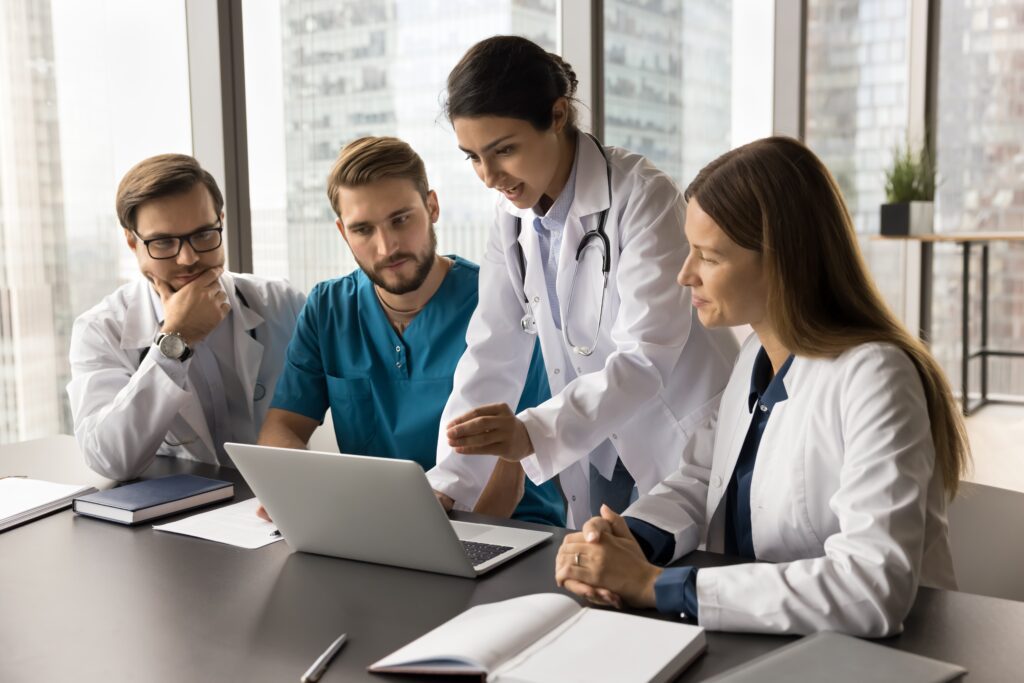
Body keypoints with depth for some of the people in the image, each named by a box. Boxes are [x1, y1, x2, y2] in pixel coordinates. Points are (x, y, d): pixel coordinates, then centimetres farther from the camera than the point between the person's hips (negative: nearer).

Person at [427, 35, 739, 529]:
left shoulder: (643, 197, -19)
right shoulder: (513, 218, -1)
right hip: (601, 458, 5)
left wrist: (535, 433, -42)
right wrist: (447, 485, -14)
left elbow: (645, 358, -28)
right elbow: (491, 359, -4)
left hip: (686, 451, -5)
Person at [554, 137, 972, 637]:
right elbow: (706, 479, 10)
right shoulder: (757, 353, 4)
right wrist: (626, 539, -10)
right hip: (754, 642, 6)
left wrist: (653, 585, -25)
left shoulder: (870, 376, -20)